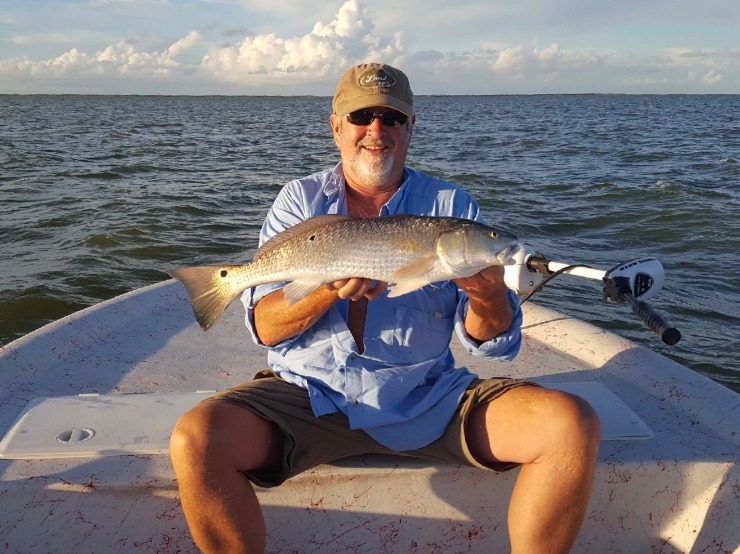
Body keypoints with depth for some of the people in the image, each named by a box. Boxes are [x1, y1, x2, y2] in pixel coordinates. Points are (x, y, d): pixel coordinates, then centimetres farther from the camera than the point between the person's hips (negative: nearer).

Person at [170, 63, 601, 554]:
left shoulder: (452, 206, 5)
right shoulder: (301, 200, 6)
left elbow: (492, 343, 0)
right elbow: (264, 328, -3)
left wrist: (488, 297, -23)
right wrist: (329, 290, -22)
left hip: (430, 398, 1)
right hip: (310, 395, 0)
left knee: (572, 425, -19)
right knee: (195, 440, -26)